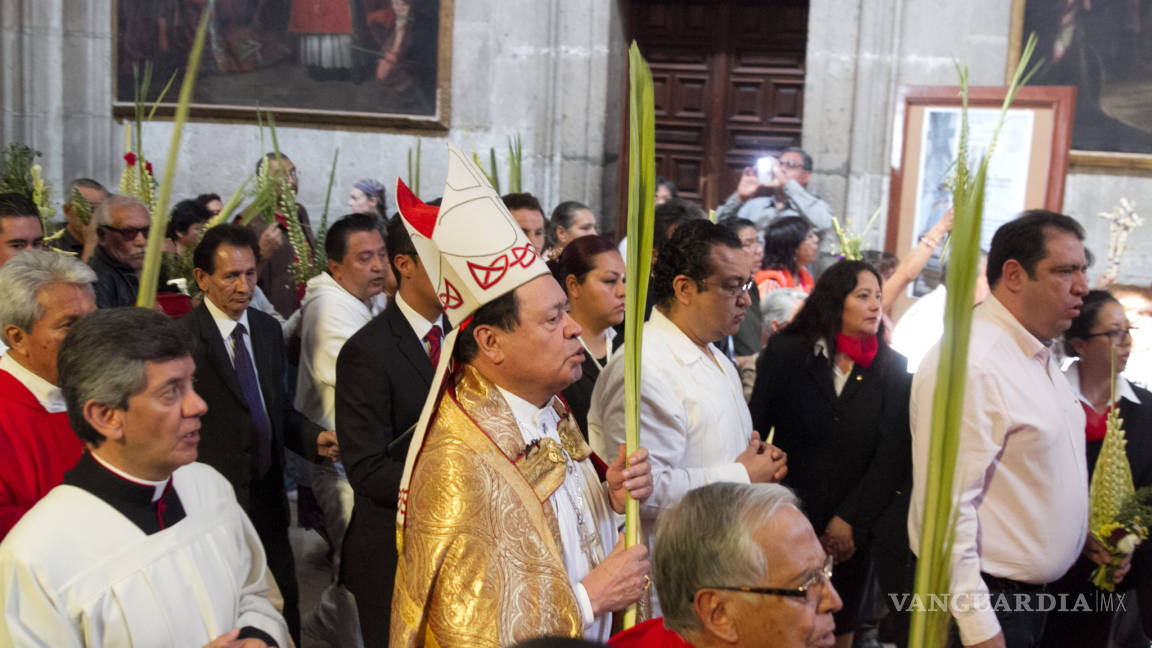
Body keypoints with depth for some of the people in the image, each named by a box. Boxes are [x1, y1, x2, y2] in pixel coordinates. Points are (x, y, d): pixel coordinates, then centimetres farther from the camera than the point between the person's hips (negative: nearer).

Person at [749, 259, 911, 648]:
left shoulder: (891, 368, 0)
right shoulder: (785, 353, -3)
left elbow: (893, 455, -5)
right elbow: (754, 430, -3)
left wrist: (850, 521, -11)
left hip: (853, 532, 2)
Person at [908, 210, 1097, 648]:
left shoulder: (1041, 357, 10)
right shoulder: (968, 364, -23)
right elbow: (946, 507, -26)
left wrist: (1085, 536, 12)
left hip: (1034, 593, 9)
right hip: (985, 602, -9)